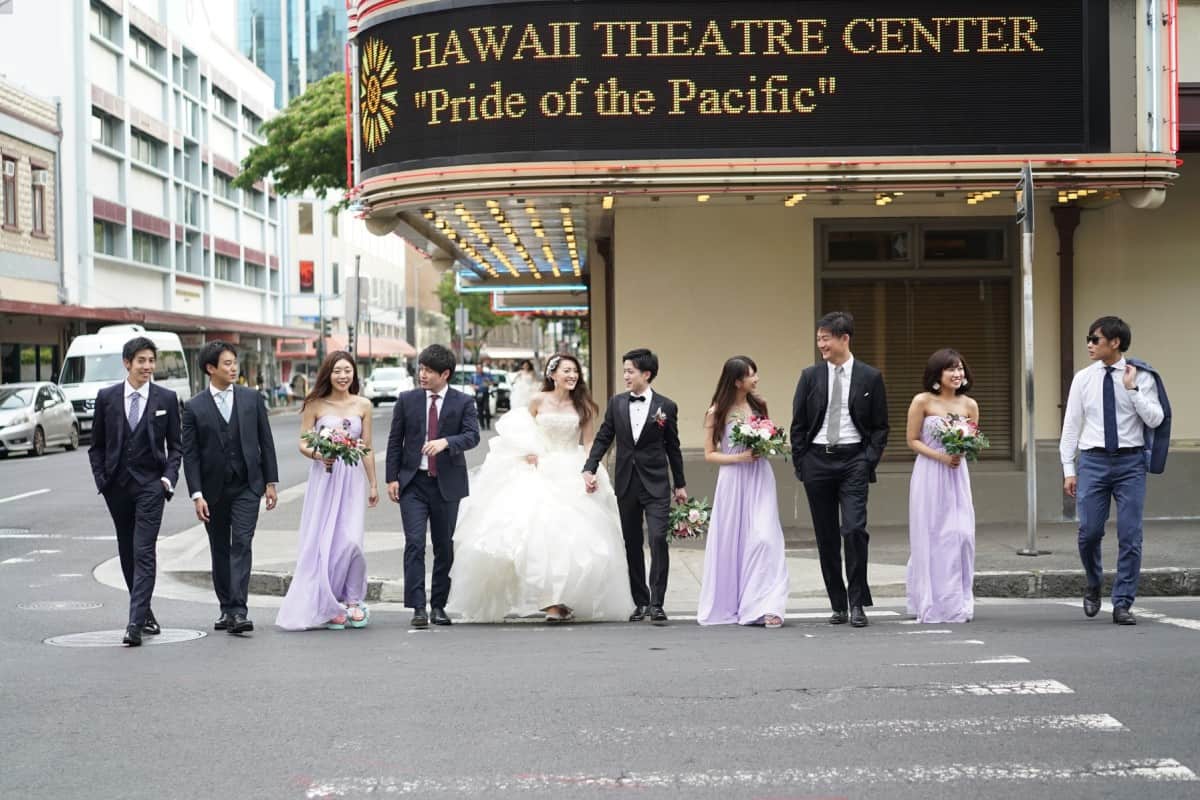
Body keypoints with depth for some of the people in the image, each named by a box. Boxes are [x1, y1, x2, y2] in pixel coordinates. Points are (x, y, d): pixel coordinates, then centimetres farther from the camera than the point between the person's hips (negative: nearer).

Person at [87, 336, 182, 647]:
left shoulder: (166, 398, 1)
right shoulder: (106, 397, 4)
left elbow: (175, 445, 6)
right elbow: (97, 445, 10)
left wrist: (169, 477, -6)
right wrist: (101, 478, 0)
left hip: (150, 484, -3)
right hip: (116, 484, 3)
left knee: (144, 553, -11)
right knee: (127, 553, 11)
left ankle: (136, 623, -16)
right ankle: (146, 614, 24)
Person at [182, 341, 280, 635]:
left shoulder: (252, 399, 3)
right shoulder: (194, 408, -2)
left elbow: (266, 442, 6)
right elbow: (190, 454, -3)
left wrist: (271, 482, 3)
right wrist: (197, 495, -10)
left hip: (247, 486, 0)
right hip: (213, 489, 0)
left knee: (241, 544, -11)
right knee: (220, 550, 9)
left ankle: (239, 611, -16)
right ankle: (226, 609, 20)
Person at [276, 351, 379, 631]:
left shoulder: (363, 405, 6)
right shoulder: (315, 405, 1)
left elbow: (367, 449, 11)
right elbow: (303, 444, 2)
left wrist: (373, 484, 12)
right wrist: (317, 455, -19)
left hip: (353, 479, 1)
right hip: (324, 478, -1)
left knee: (350, 540, -12)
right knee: (323, 542, -1)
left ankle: (353, 600, 8)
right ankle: (329, 606, 12)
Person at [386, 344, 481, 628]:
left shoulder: (463, 402, 1)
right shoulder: (407, 400, 5)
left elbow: (472, 436, -11)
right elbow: (395, 441, 6)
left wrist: (445, 442, -29)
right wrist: (392, 478, -1)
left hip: (447, 484, 0)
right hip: (413, 483, 0)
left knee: (444, 546, 7)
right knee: (414, 544, -11)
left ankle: (439, 605, 18)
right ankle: (418, 608, -13)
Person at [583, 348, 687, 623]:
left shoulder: (666, 406, -1)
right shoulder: (616, 403, 5)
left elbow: (673, 447, 5)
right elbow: (603, 438, 7)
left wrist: (680, 484, 10)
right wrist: (589, 469, -6)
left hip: (656, 484, -3)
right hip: (626, 484, 3)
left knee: (658, 539, -14)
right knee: (632, 544, 8)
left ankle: (656, 603, -10)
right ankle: (640, 602, 17)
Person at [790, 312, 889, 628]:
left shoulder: (870, 377, 3)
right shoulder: (811, 376, 6)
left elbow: (880, 426, 5)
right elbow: (798, 424, 9)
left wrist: (869, 462, -5)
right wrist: (800, 464, 1)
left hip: (853, 460, -2)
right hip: (817, 460, 2)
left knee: (854, 529, -15)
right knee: (826, 537, 5)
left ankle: (857, 604, -5)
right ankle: (838, 605, 13)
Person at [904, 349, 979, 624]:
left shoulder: (969, 405, 5)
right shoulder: (922, 401, -5)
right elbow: (912, 440, -2)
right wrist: (940, 456, -14)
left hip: (957, 475, 3)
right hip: (929, 475, -3)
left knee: (961, 535, -3)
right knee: (932, 537, 1)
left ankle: (959, 603, 9)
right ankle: (932, 604, 10)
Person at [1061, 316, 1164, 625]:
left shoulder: (1141, 378, 0)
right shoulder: (1083, 378, 5)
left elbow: (1155, 420, -7)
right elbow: (1071, 425, 7)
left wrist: (1132, 389, -14)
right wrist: (1068, 469, 3)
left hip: (1130, 462, -1)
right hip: (1093, 461, 1)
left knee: (1130, 536, -1)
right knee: (1089, 532, -2)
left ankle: (1122, 605, 7)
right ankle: (1094, 585, 26)